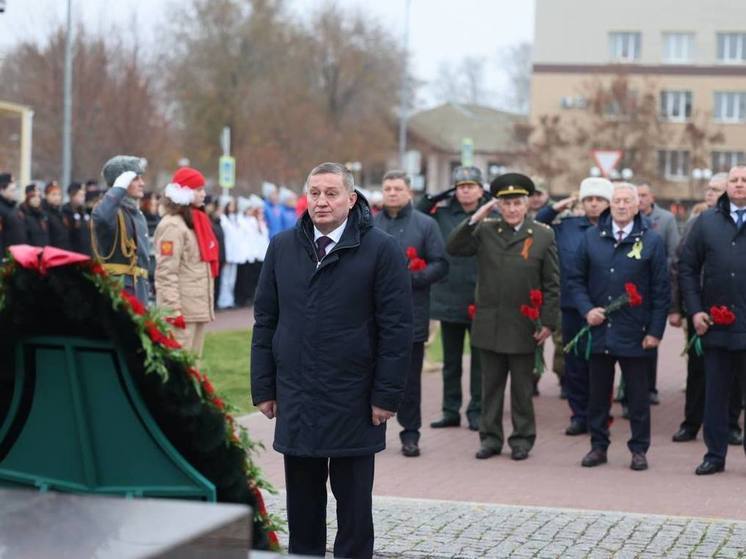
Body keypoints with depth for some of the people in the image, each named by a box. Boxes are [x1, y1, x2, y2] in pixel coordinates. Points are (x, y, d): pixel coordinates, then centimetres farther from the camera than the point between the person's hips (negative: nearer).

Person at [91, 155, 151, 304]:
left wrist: (145, 291, 22)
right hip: (117, 287, -10)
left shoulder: (137, 214, 19)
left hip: (137, 289, 10)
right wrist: (119, 189, -27)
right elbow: (100, 216, -39)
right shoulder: (114, 211, -11)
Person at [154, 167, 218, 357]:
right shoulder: (172, 226, -11)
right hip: (183, 310, -9)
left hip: (199, 307, 9)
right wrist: (173, 309, -23)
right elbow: (166, 272, -18)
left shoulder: (199, 222, 17)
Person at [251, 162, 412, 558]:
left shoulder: (381, 250, -5)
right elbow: (265, 322, 10)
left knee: (353, 503, 6)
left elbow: (396, 328, -6)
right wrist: (263, 388, 6)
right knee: (302, 502, 11)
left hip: (353, 403, -3)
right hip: (295, 402, 3)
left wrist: (386, 395, -9)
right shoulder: (282, 248, 7)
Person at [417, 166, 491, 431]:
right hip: (448, 298, 3)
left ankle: (476, 412, 15)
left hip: (480, 300, -3)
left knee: (479, 360, 6)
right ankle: (451, 411, 20)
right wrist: (432, 198, -3)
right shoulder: (443, 213, 4)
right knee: (451, 361, 12)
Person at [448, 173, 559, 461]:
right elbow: (453, 248, -7)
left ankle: (522, 438, 18)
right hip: (489, 326, 2)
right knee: (491, 385, 11)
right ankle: (490, 437, 19)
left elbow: (551, 284, -1)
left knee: (522, 388, 8)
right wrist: (476, 218, -12)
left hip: (523, 327, -2)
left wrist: (548, 322, -5)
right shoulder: (485, 231, 4)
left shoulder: (543, 235, -1)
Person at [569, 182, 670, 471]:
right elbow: (576, 279, 10)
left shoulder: (651, 241, -2)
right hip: (598, 330, 2)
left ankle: (639, 449, 16)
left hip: (634, 335, -2)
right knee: (598, 393, 10)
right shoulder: (591, 237, 4)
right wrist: (587, 309, -6)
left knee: (637, 396, 6)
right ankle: (598, 445, 20)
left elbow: (661, 290, -2)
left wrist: (655, 331, -6)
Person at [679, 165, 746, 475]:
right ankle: (715, 454, 17)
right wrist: (695, 310, 0)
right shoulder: (706, 222, 7)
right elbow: (687, 268, 8)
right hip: (715, 326, 2)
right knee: (715, 394, 8)